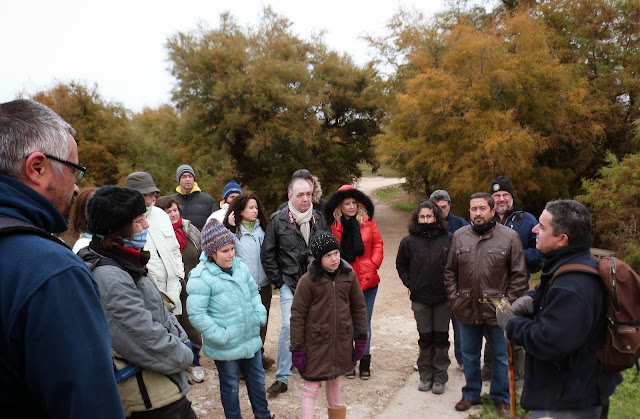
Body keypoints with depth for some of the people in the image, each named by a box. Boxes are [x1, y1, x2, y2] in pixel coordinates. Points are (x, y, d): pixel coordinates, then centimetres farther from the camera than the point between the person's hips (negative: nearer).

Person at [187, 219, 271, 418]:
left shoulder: (240, 267, -2)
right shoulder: (201, 277, -21)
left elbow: (254, 293, 12)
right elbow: (197, 314, -22)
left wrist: (260, 316, 1)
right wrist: (221, 336, -21)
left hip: (251, 340, 6)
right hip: (226, 348, -6)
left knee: (257, 379, 22)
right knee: (230, 386, 15)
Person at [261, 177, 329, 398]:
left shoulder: (319, 218, 4)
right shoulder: (278, 220, -6)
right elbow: (267, 254, -1)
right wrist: (278, 281, -3)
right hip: (290, 283, -3)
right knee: (289, 326, -11)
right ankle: (282, 378, 3)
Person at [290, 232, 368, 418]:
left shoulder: (349, 275, -4)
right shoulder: (307, 280, -15)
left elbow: (359, 307, 5)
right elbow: (297, 316, -11)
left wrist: (361, 338, 6)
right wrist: (297, 349, -9)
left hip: (341, 341, 4)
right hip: (316, 343, -3)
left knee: (334, 381, 22)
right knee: (311, 389, 4)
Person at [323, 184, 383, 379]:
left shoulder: (368, 222, -1)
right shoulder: (334, 226, -3)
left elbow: (378, 244, 3)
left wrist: (374, 264, -7)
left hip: (368, 280, 1)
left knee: (365, 322, 10)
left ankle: (365, 361, 23)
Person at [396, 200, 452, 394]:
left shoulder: (448, 239, -6)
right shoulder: (409, 241, -3)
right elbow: (401, 265, 11)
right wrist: (410, 284, 3)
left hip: (443, 298, 0)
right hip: (420, 298, 1)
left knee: (441, 337, 7)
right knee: (425, 338, 10)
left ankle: (440, 378, 20)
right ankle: (425, 376, 23)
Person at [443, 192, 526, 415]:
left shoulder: (509, 236, -8)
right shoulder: (459, 236, 1)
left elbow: (519, 275, -3)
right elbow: (449, 271, 8)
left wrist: (508, 302, -7)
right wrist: (454, 298, 2)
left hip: (497, 310, -2)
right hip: (467, 309, 3)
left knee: (501, 355, 12)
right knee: (469, 355, 17)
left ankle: (501, 398, 31)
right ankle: (471, 394, 36)